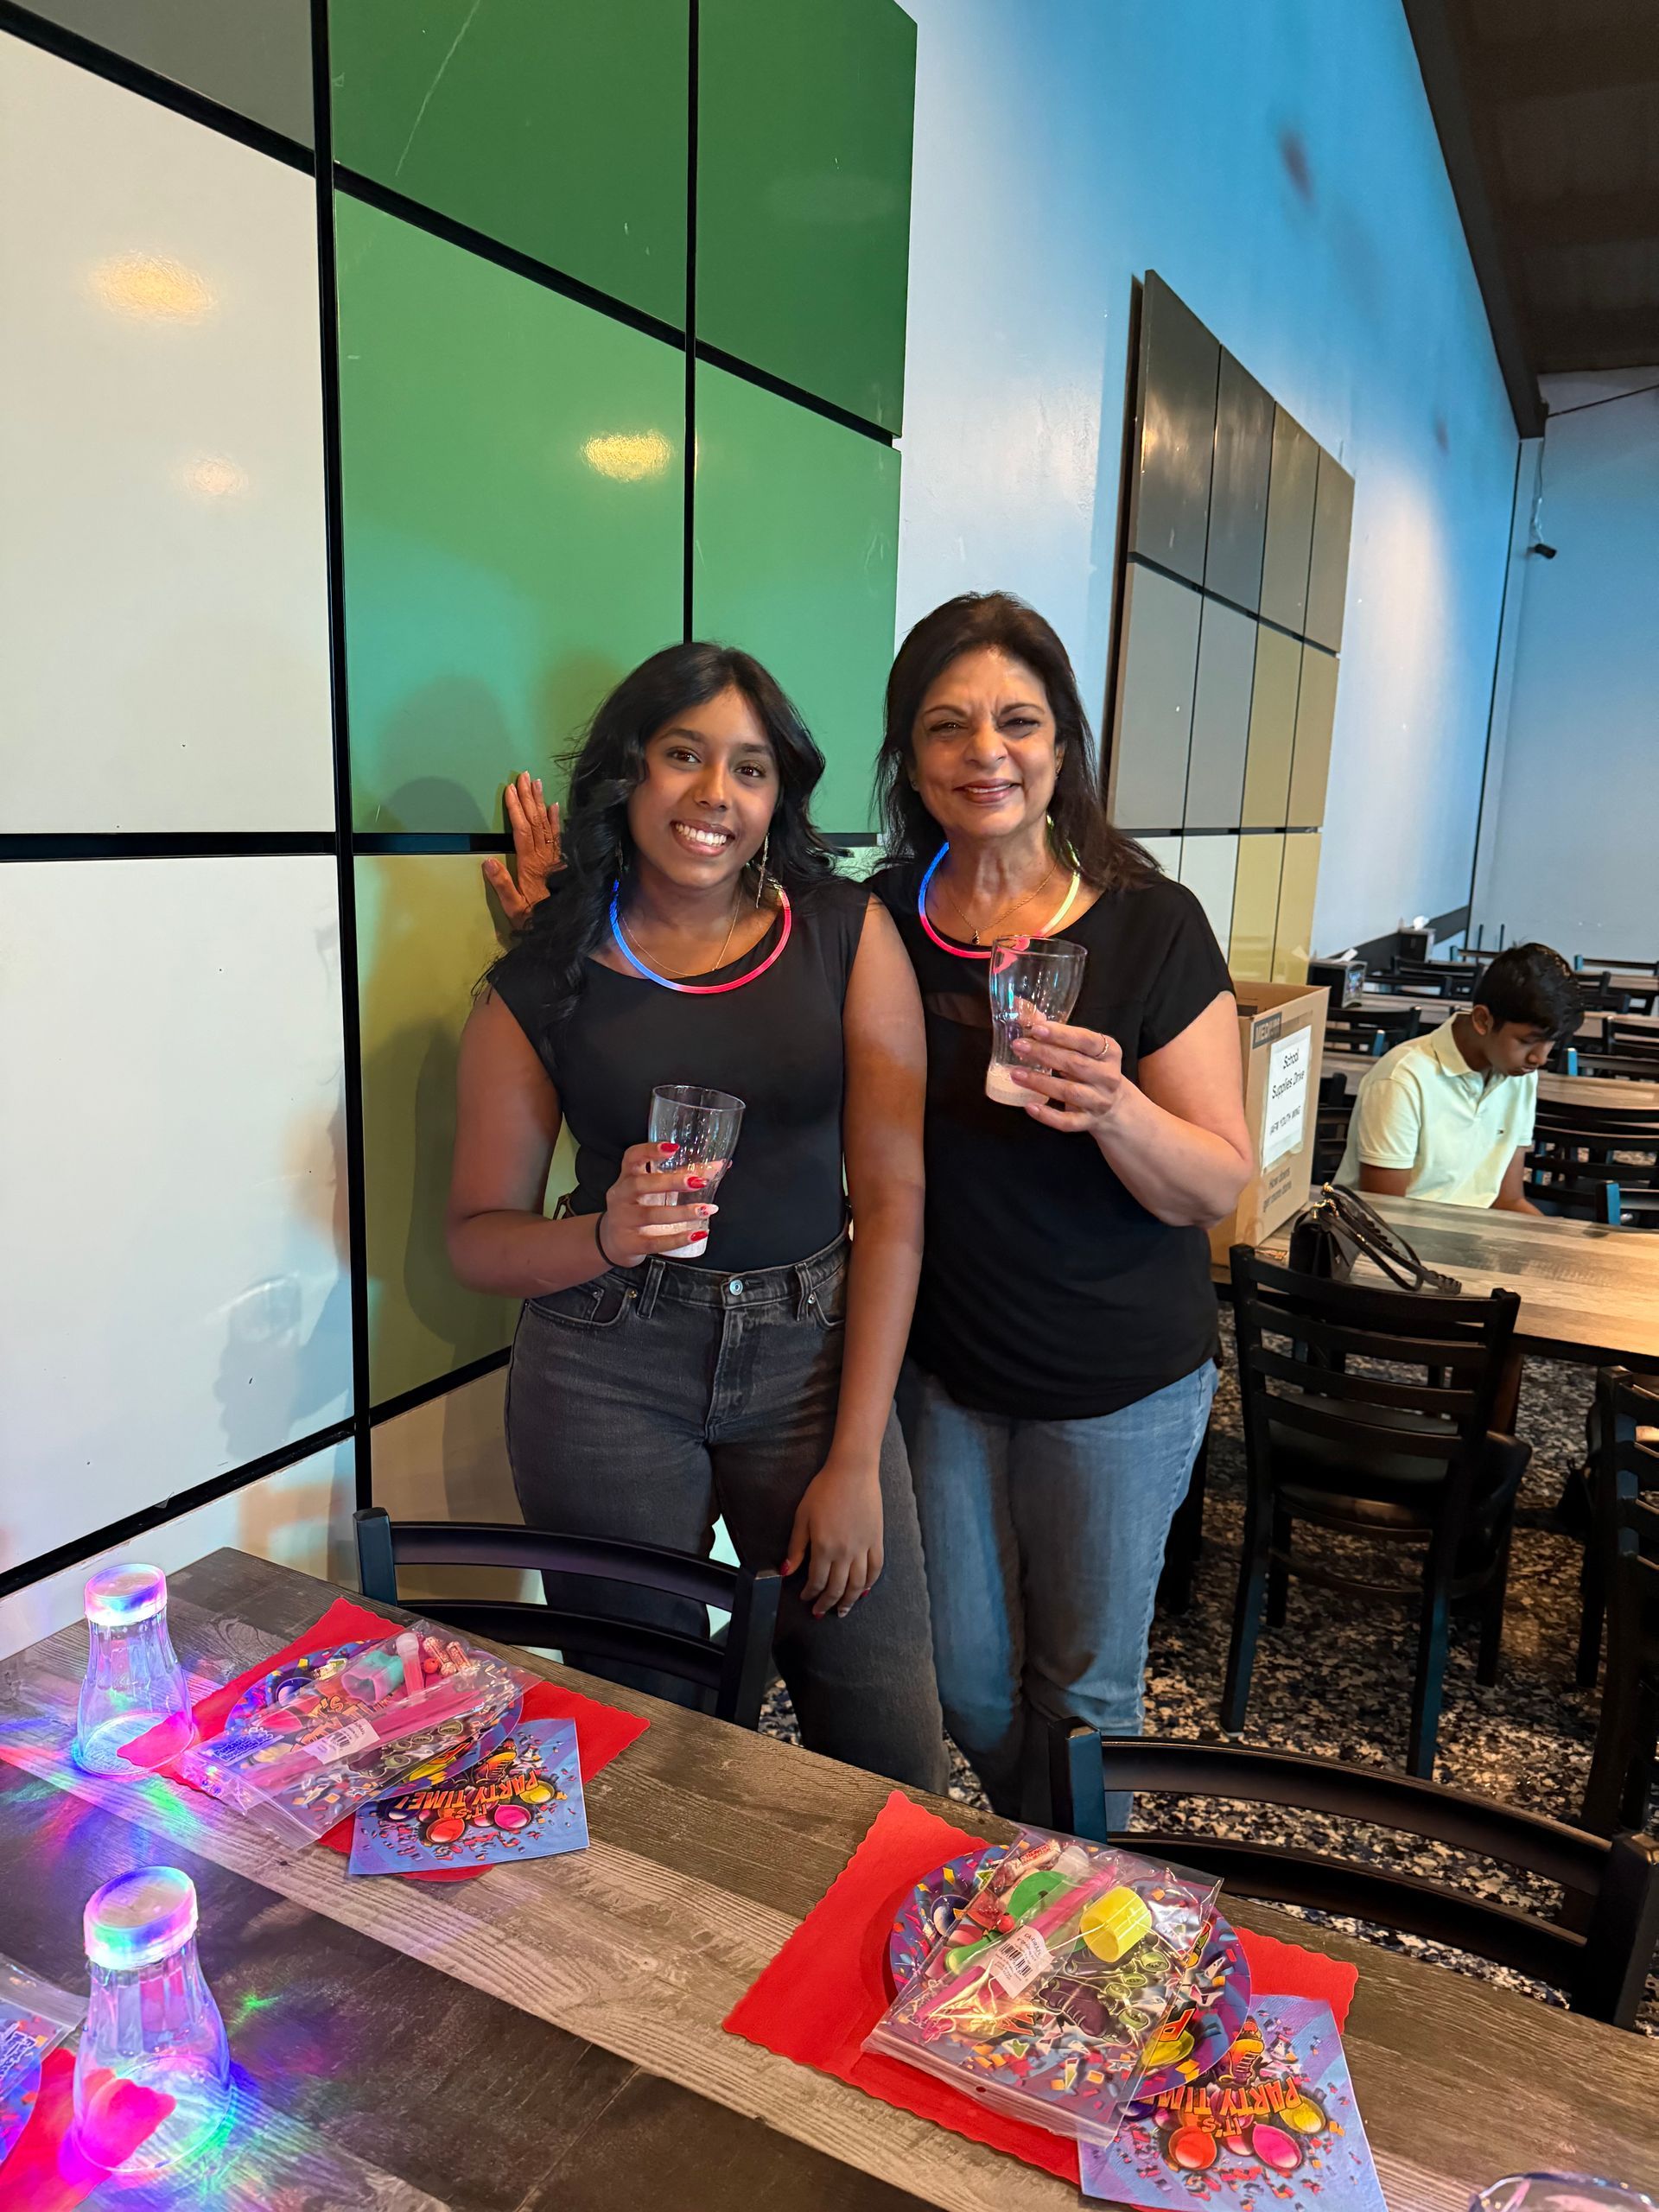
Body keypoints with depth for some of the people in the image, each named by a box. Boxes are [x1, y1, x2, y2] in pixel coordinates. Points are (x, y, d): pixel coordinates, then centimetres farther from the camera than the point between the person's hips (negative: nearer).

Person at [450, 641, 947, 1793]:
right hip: (605, 1378, 0)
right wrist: (609, 1234, -19)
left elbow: (893, 1197, -4)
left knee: (895, 1766, 4)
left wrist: (856, 1458, -7)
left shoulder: (848, 934, -2)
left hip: (812, 1355, 0)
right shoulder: (545, 982, -1)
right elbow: (476, 1237, 4)